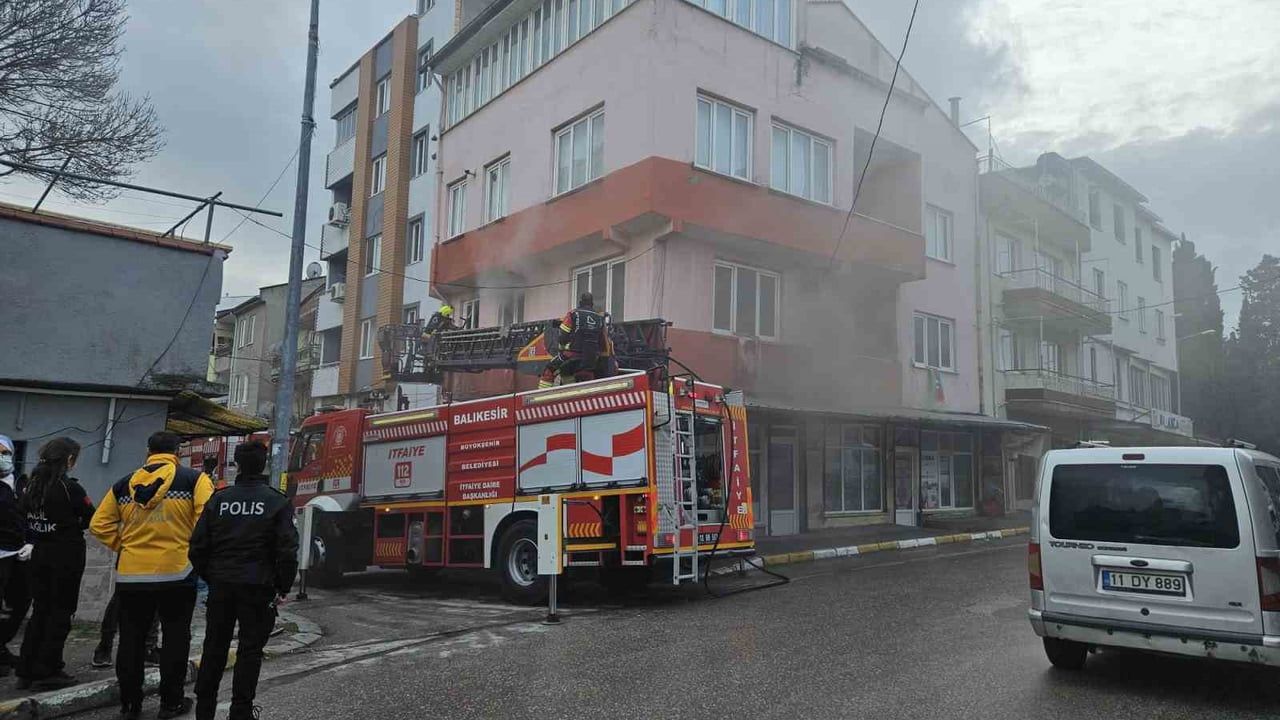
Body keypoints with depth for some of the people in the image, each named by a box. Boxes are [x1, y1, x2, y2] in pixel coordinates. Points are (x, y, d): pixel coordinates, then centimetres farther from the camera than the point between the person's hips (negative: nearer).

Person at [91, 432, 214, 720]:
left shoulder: (124, 484, 7)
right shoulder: (193, 478, -7)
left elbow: (100, 525, 8)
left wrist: (124, 546, 13)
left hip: (130, 575, 3)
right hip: (176, 574, -3)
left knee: (131, 640, 15)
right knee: (175, 639, 10)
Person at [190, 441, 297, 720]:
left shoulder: (219, 499, 2)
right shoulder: (277, 502, -8)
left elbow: (198, 546, 2)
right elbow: (287, 551, -12)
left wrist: (209, 577, 15)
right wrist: (284, 586, 0)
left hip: (221, 585, 3)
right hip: (258, 587, -3)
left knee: (214, 648, 15)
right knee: (250, 650, 6)